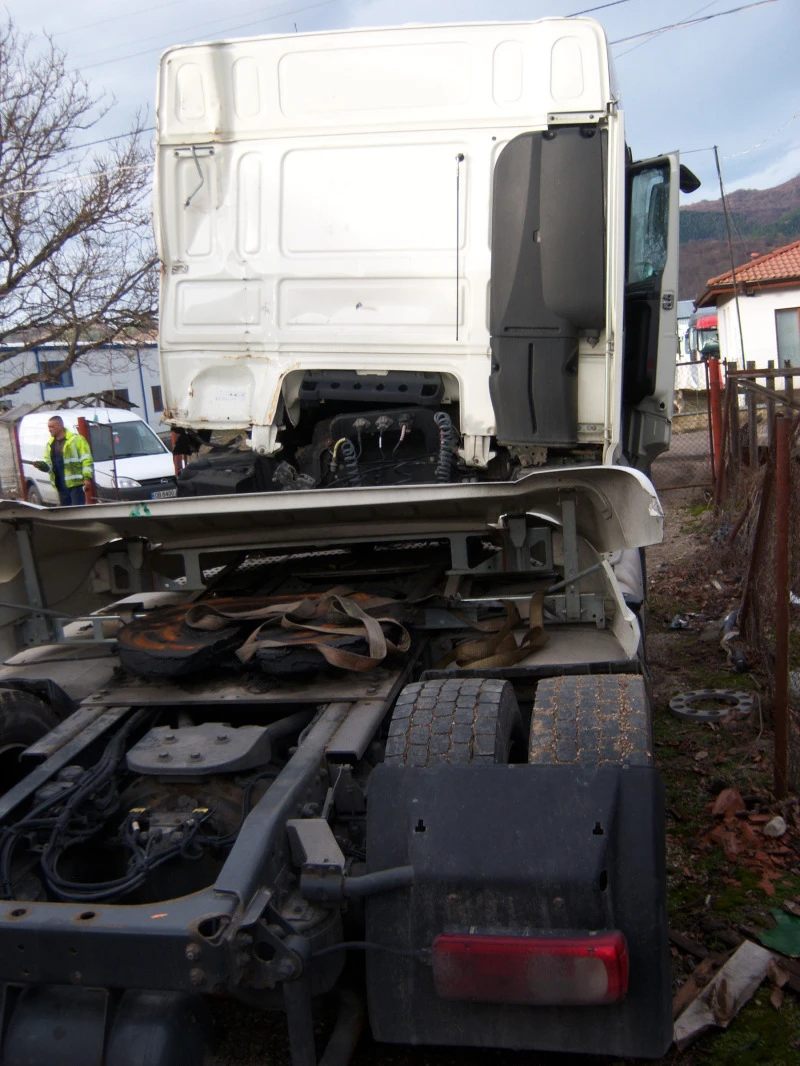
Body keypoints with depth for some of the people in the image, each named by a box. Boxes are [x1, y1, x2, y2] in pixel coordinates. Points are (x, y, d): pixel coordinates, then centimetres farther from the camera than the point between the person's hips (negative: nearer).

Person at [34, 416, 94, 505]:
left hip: (76, 484, -7)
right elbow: (49, 466, 17)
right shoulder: (50, 444, 16)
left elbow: (87, 460, -8)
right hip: (61, 486, 7)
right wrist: (42, 466, -6)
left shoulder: (76, 440, -4)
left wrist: (87, 477, -17)